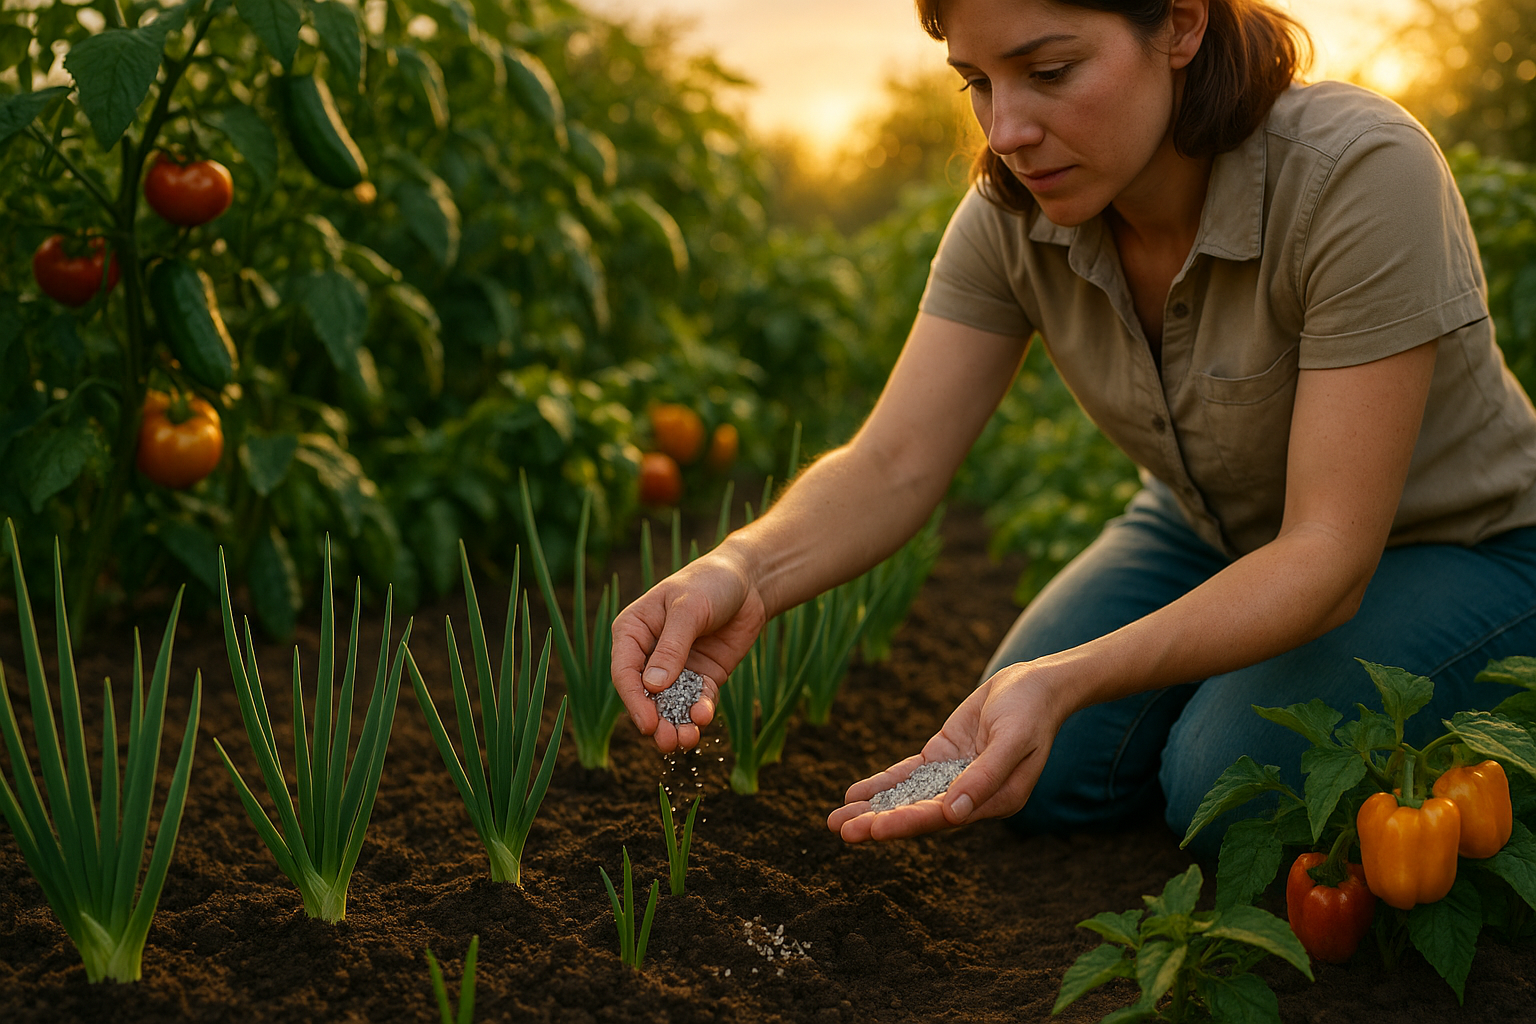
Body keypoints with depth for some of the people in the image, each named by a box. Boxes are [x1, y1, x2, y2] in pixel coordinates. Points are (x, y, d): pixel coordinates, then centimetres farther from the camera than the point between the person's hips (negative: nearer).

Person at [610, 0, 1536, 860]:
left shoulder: (1360, 172, -35)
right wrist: (745, 571, -45)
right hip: (1215, 531, 5)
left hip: (1449, 547, -4)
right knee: (1051, 779, -13)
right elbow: (894, 463, -22)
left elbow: (1329, 556, -37)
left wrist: (1066, 680, -51)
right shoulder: (1011, 216, -18)